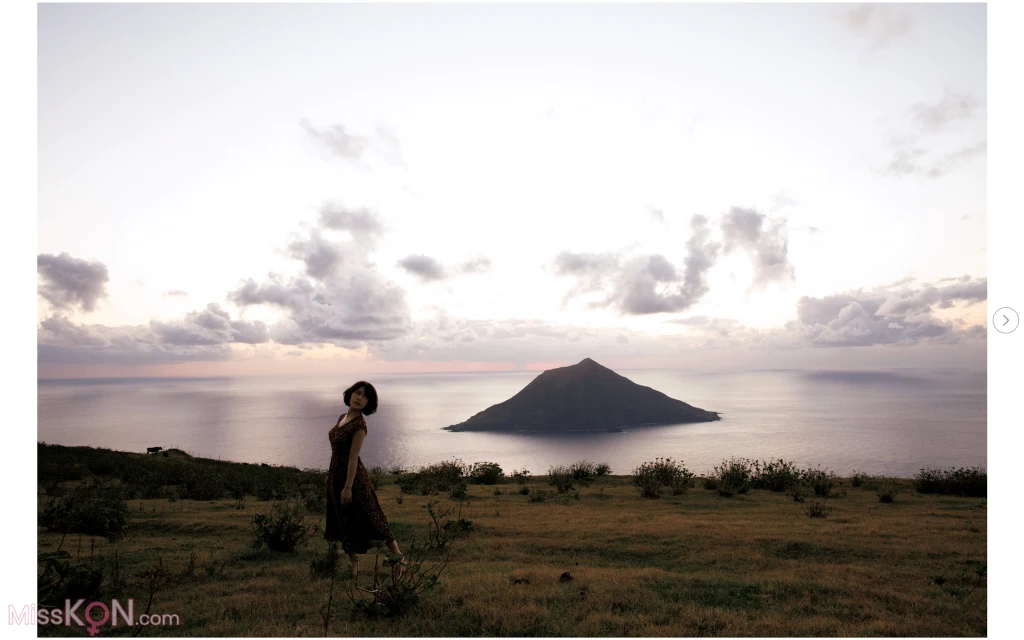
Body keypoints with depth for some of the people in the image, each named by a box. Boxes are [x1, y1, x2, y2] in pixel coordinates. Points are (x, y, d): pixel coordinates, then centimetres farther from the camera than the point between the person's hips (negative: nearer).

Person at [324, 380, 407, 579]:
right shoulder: (342, 417, 5)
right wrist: (331, 477, 18)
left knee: (368, 519, 0)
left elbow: (353, 457, -21)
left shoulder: (360, 424, -19)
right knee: (344, 523, 13)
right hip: (336, 474, 8)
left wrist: (348, 487, -21)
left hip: (352, 476, -8)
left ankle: (399, 558, 12)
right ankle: (354, 565, 25)